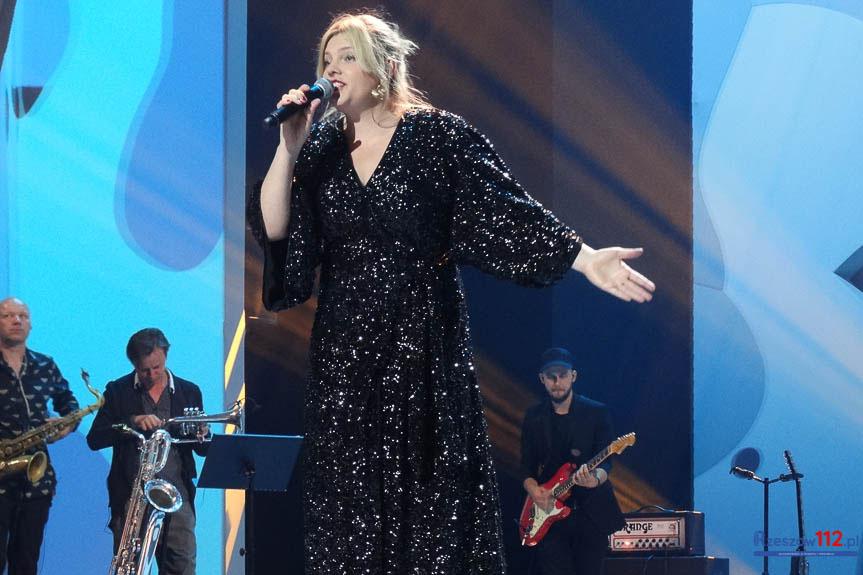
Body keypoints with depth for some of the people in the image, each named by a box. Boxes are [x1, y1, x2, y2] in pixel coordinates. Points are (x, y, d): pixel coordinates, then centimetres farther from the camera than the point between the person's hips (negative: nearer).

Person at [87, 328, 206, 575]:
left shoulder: (189, 392, 11)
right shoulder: (118, 391, 6)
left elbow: (203, 449, 13)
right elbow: (94, 440, -3)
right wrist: (133, 422, -16)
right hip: (130, 496, -1)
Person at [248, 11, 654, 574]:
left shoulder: (441, 137, -3)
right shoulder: (322, 148, 8)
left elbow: (508, 213, -7)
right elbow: (273, 229, 2)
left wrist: (585, 258, -16)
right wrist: (288, 148, -8)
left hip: (423, 349, -3)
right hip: (344, 353, 3)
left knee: (431, 495, -3)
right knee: (350, 506, 3)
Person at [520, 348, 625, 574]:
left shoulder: (597, 413, 1)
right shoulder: (534, 418, 9)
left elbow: (605, 461, -7)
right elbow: (527, 467, 10)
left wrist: (595, 478, -29)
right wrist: (534, 491, -11)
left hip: (591, 513, -1)